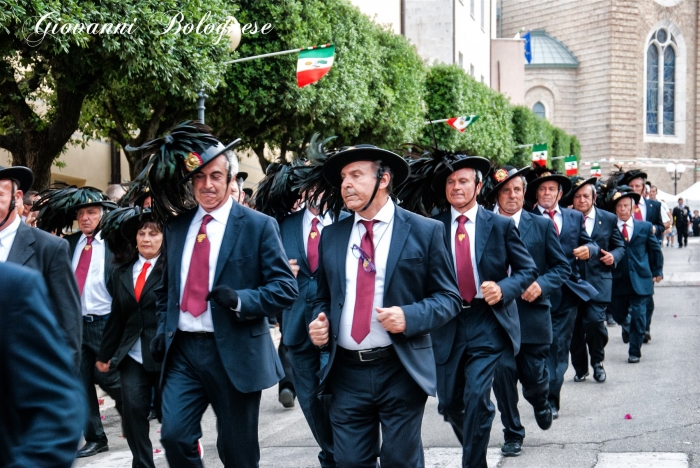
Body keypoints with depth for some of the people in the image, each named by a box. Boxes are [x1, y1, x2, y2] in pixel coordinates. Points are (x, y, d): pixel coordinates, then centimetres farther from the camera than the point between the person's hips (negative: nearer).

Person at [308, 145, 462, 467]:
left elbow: (448, 297, -1)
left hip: (401, 370, -3)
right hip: (346, 371, 3)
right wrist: (320, 322, -3)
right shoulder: (331, 235, 10)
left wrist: (409, 317, -18)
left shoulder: (424, 231, -1)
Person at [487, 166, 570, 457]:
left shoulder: (542, 225, 4)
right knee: (503, 372, -5)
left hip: (533, 313, 1)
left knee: (534, 377, 7)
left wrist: (542, 284, -12)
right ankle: (512, 434, 14)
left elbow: (562, 266, 5)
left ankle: (541, 404, 44)